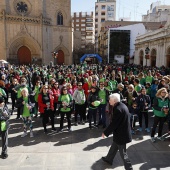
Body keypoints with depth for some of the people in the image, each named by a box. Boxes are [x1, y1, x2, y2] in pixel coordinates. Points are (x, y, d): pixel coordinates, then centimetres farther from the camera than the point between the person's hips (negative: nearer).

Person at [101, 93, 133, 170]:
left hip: (121, 134, -10)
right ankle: (109, 159, 46)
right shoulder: (122, 105, 2)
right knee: (114, 146, 27)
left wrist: (105, 132, -12)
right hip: (123, 131, 10)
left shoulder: (118, 109, -28)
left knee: (122, 152, 7)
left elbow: (113, 124, -24)